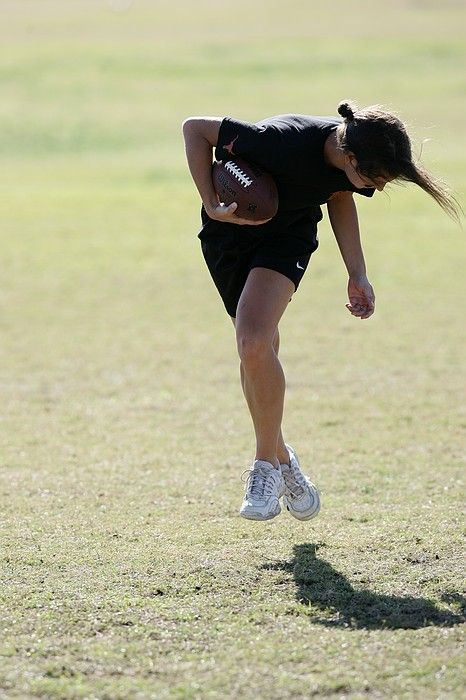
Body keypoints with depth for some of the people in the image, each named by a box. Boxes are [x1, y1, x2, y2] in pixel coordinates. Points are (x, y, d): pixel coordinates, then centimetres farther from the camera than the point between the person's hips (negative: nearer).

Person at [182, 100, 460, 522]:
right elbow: (195, 128, -24)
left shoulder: (350, 158, -21)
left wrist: (358, 276, 3)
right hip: (230, 230, -1)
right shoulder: (285, 140, -37)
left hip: (289, 234, 1)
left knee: (254, 344, -21)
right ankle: (281, 459, 25)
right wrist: (212, 206, -25)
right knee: (260, 351, 5)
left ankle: (268, 465, -9)